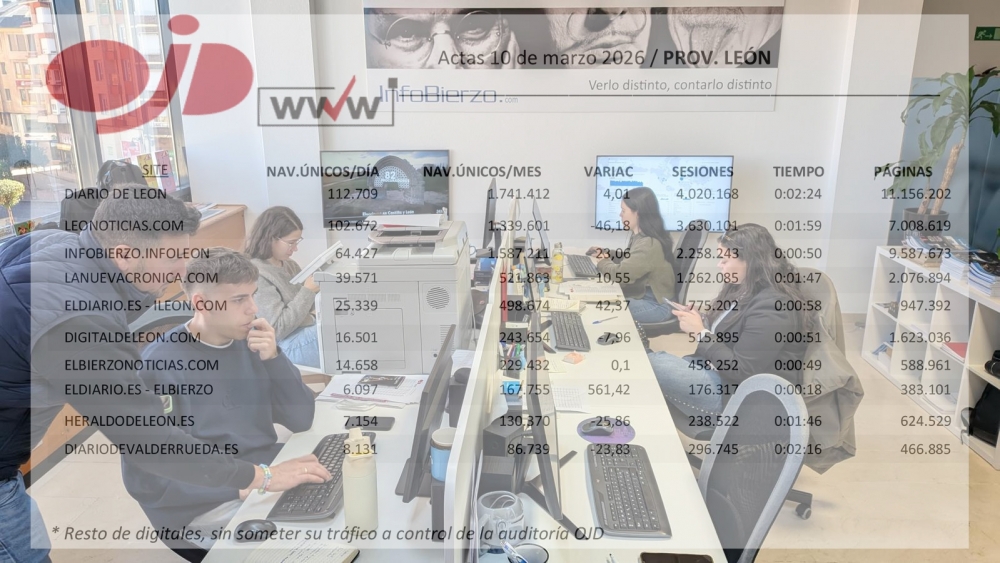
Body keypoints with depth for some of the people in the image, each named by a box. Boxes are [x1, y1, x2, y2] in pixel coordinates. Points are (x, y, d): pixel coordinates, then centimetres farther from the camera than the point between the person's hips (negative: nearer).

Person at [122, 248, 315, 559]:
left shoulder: (251, 341, 1)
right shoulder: (157, 364, -15)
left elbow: (301, 420, 0)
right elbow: (143, 479, -15)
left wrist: (273, 357, -15)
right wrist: (238, 486, -23)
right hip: (207, 505, -6)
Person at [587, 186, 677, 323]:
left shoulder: (648, 244, -27)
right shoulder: (640, 237, 6)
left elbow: (620, 274, -27)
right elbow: (629, 260, 22)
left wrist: (602, 261, -8)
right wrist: (606, 253, 8)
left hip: (656, 305, -9)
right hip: (644, 295, 9)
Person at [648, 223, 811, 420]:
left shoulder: (771, 308, -23)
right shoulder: (746, 289, 8)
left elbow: (742, 372, -24)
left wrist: (701, 333, -18)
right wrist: (698, 321, -4)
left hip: (738, 394, -10)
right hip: (720, 369, 10)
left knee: (652, 366, -16)